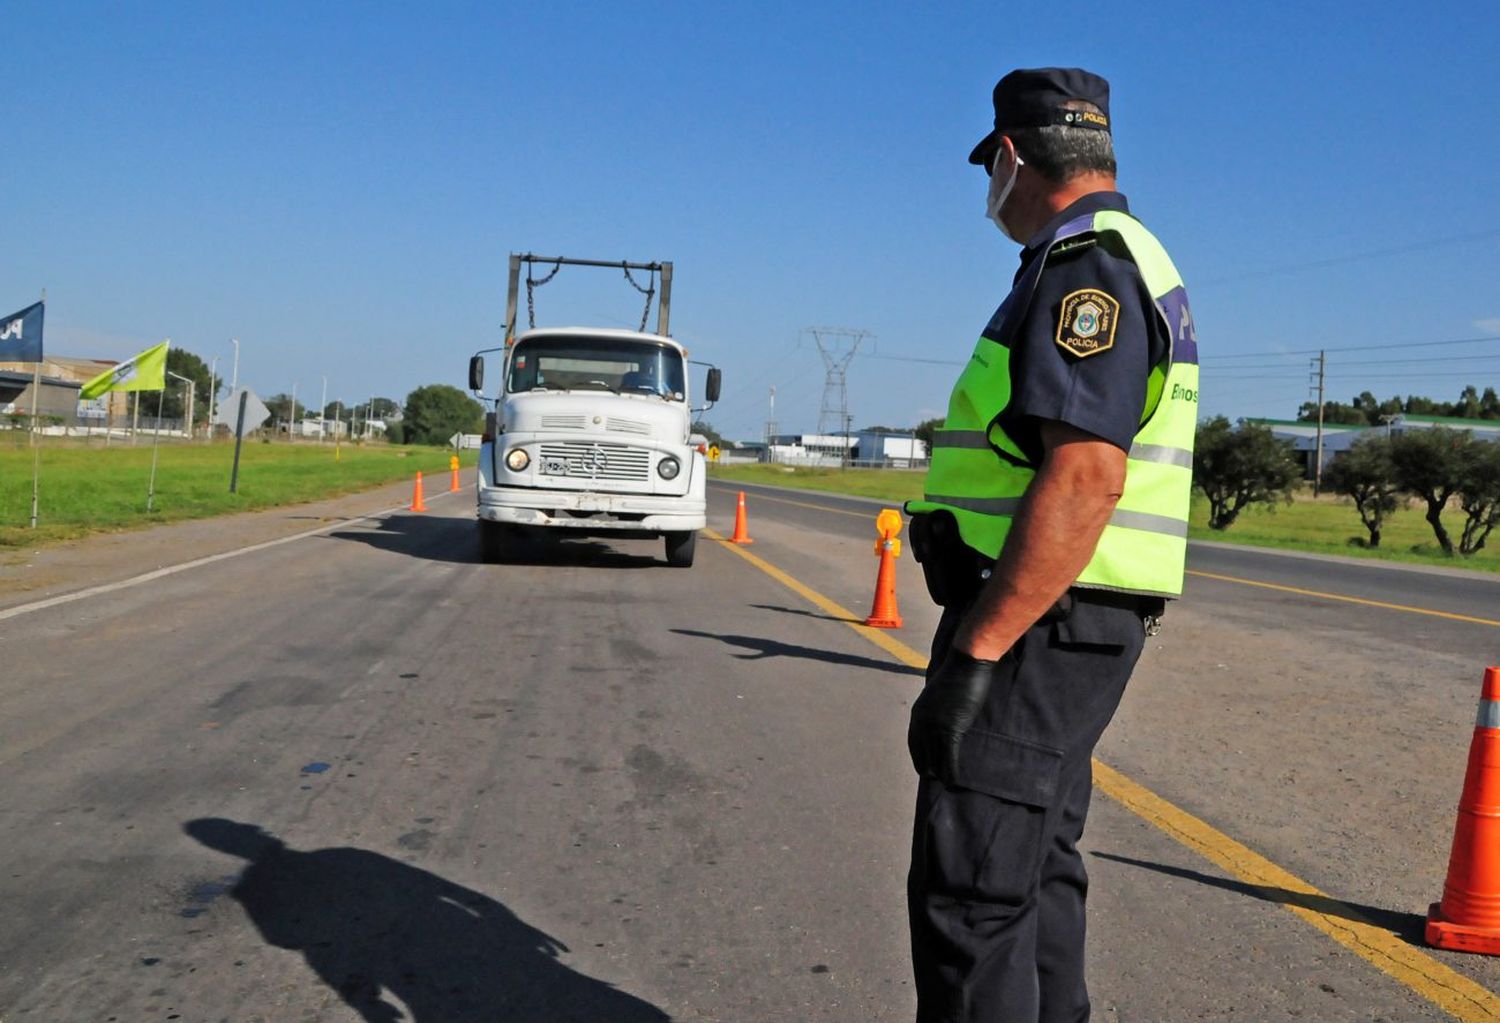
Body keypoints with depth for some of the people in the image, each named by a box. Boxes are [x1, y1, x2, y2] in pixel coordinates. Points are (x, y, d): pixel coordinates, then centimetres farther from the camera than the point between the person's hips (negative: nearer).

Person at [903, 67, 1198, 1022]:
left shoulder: (1083, 268, -15)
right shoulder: (1133, 260, 19)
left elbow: (1084, 480, -26)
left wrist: (974, 654, -26)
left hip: (1038, 623, -11)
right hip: (1073, 623, 11)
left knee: (970, 890, -9)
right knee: (1038, 869, 18)